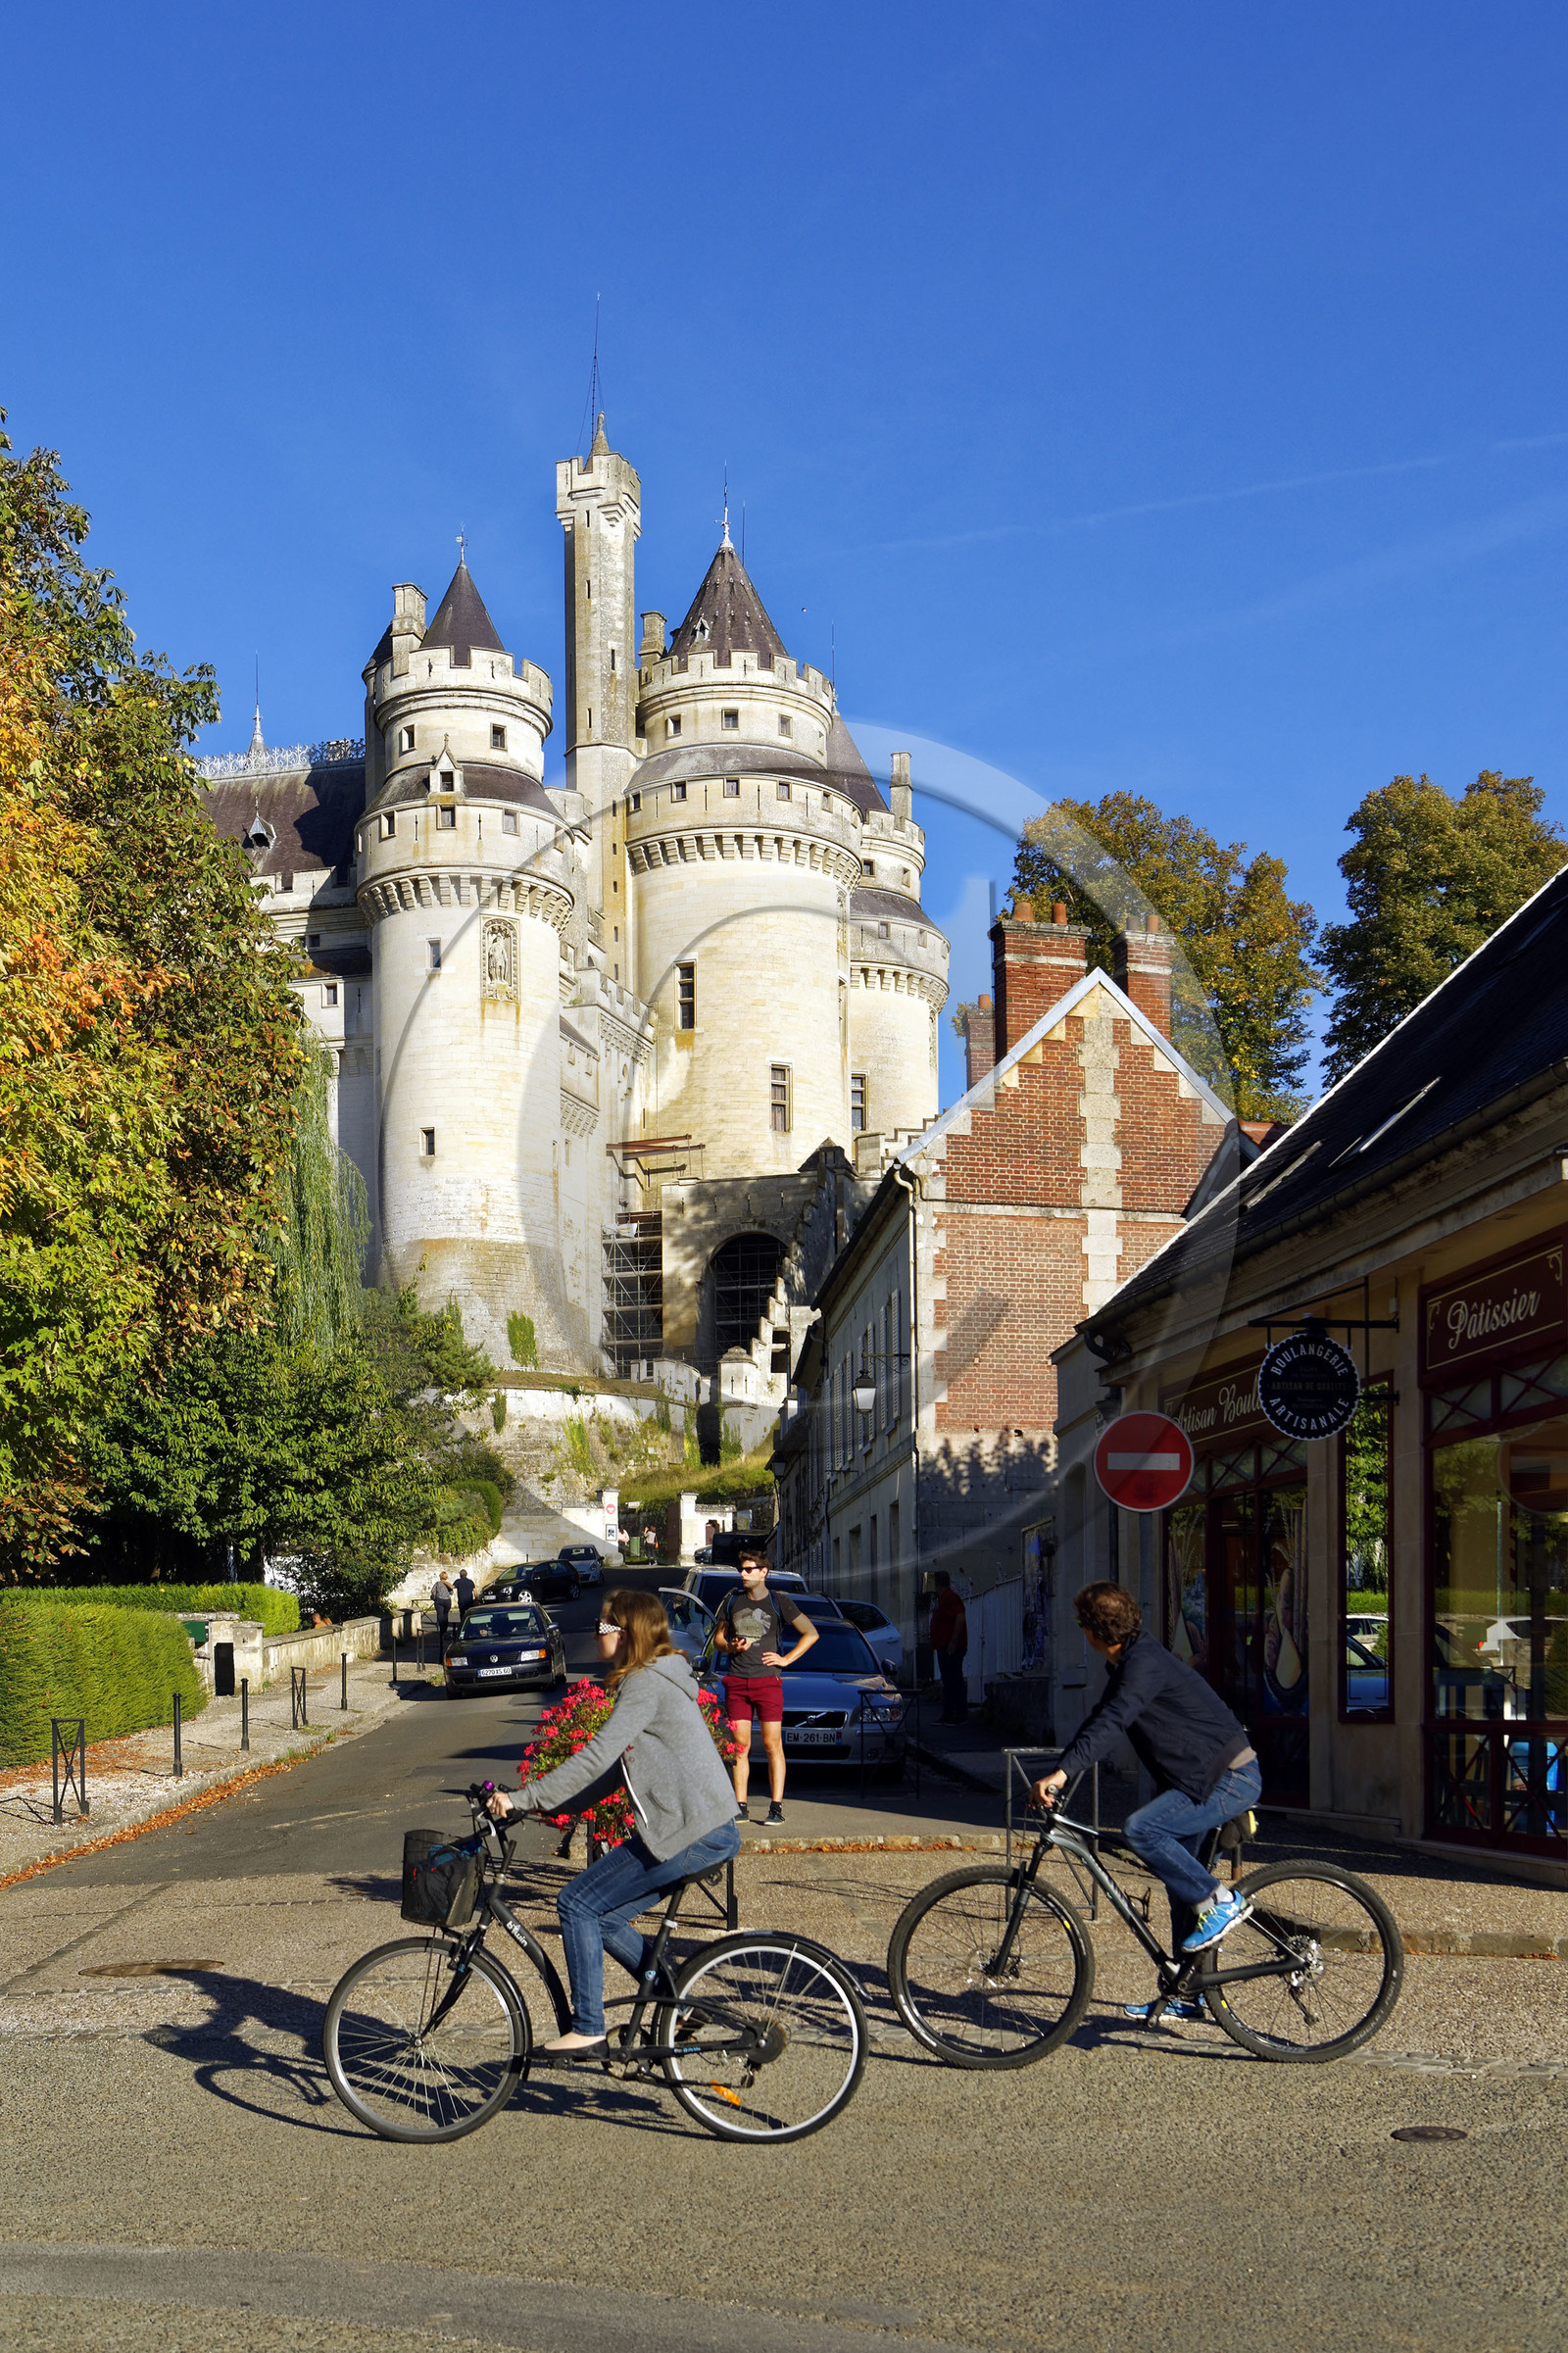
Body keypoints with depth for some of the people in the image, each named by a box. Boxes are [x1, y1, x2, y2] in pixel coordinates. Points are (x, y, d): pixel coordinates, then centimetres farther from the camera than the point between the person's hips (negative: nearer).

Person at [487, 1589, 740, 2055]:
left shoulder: (646, 1685, -14)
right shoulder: (651, 1680, 19)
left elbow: (595, 1758, -21)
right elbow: (613, 1764, 21)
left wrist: (524, 1798, -17)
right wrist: (550, 1803, 14)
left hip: (692, 1835, -10)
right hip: (709, 1830, 10)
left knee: (578, 1903, -5)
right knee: (604, 1917, 11)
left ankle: (587, 2031, 1)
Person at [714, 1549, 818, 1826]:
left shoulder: (778, 1602, 2)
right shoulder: (732, 1601, 12)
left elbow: (810, 1633, 5)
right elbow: (718, 1636, 20)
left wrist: (786, 1659, -2)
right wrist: (731, 1647, -2)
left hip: (767, 1681, -3)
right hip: (736, 1682, 3)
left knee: (772, 1744, -5)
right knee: (740, 1745, 2)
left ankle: (777, 1808, -2)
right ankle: (740, 1808, 6)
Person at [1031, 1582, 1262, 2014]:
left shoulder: (1145, 1663, -19)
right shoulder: (1129, 1664, 14)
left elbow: (1111, 1724, -32)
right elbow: (1099, 1722, 20)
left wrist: (1062, 1772, -39)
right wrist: (1055, 1776, 14)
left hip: (1230, 1780, -11)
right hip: (1204, 1777, 11)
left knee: (1140, 1829, -25)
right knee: (1179, 1882, 12)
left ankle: (1220, 1901, -14)